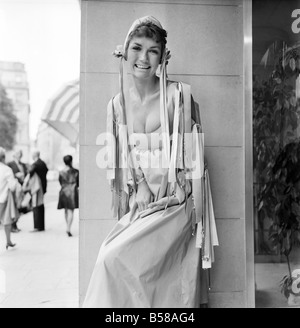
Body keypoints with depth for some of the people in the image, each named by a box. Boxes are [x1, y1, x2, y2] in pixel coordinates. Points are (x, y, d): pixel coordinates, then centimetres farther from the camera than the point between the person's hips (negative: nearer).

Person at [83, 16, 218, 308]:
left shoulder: (179, 95, -8)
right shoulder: (117, 104, 4)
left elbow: (190, 154, -5)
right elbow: (124, 157, 8)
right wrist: (140, 185, -9)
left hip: (175, 202, -4)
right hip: (138, 203, 4)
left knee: (114, 257, -15)